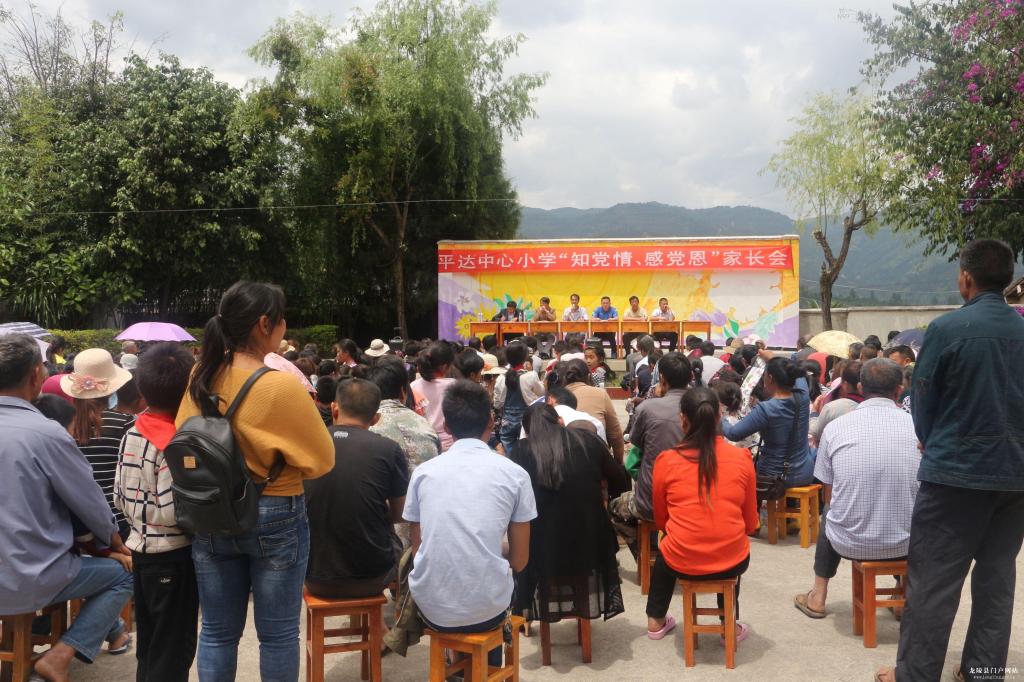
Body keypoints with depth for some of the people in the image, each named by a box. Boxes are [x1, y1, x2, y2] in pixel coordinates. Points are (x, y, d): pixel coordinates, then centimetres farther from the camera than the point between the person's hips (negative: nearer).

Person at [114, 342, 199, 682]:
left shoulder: (132, 433, 2)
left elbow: (120, 497, 8)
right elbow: (171, 512, -24)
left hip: (140, 548, 8)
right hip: (173, 554, -8)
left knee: (148, 641, 21)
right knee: (174, 646, 6)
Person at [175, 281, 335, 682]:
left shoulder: (202, 378, -4)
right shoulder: (281, 386, -20)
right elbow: (323, 459, -12)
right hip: (275, 517, -5)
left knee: (217, 631, 17)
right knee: (278, 633, 11)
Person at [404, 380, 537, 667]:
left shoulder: (423, 471, 2)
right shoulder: (514, 473, -3)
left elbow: (418, 550, 10)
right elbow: (519, 560, 3)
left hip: (432, 608, 2)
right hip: (486, 610, -1)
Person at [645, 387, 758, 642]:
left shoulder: (666, 460, -9)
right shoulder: (741, 458, -7)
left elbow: (660, 520, 4)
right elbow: (751, 523, 4)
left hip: (681, 561, -1)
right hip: (732, 562, 1)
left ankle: (656, 621, 45)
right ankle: (731, 627, 39)